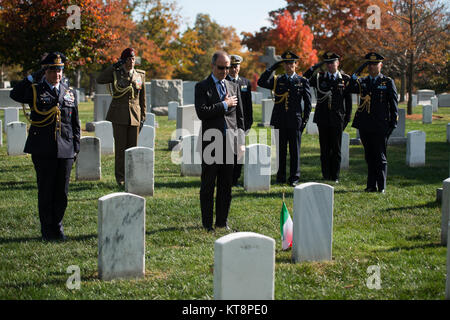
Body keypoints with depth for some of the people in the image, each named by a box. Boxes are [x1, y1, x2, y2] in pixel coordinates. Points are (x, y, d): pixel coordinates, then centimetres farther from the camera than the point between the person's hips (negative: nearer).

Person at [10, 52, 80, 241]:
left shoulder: (69, 94, 12)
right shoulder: (35, 91, 2)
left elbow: (75, 124, 16)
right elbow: (14, 94, -14)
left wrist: (76, 147, 10)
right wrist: (32, 78, -10)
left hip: (65, 151, 3)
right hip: (43, 152, -3)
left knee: (62, 192, 7)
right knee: (45, 191, 2)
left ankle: (58, 227, 20)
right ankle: (47, 230, 12)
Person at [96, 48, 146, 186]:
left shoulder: (140, 74, 9)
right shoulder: (115, 73, 1)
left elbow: (142, 97, 13)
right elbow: (99, 80, -16)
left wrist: (143, 116, 10)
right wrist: (113, 67, -17)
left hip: (134, 115, 3)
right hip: (119, 115, -3)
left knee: (133, 147, 4)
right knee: (120, 147, -2)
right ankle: (120, 177, 6)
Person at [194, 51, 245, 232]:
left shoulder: (233, 87, 13)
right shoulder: (202, 87, -1)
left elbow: (240, 116, 14)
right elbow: (202, 113, -15)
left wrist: (241, 142, 8)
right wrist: (224, 105, -10)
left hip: (229, 142, 4)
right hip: (211, 142, -4)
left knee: (226, 185, 8)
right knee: (208, 186, 1)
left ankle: (222, 222, 17)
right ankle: (207, 223, 8)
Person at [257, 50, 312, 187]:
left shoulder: (303, 81, 6)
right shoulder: (277, 80, 10)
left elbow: (308, 102, 6)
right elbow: (261, 82, -6)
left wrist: (305, 120, -2)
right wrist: (272, 68, -8)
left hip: (295, 121, -2)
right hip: (280, 121, 2)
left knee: (295, 150, 2)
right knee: (280, 150, 5)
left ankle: (294, 178, 8)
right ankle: (280, 177, 13)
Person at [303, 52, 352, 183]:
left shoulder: (345, 79, 5)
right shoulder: (320, 77, 7)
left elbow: (349, 100, 7)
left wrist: (347, 118, 2)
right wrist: (314, 67, -3)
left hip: (337, 118, -1)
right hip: (323, 118, 1)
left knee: (336, 149, 2)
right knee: (324, 149, 4)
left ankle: (335, 177, 9)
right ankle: (326, 176, 10)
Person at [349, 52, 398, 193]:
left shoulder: (388, 82, 4)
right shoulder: (363, 81, 13)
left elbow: (394, 104, 3)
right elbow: (352, 88, -8)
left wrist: (393, 124, -3)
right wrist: (358, 71, -12)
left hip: (380, 126, -4)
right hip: (365, 126, 4)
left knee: (380, 157, -2)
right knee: (369, 156, 9)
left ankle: (381, 186, 3)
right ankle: (371, 185, 15)